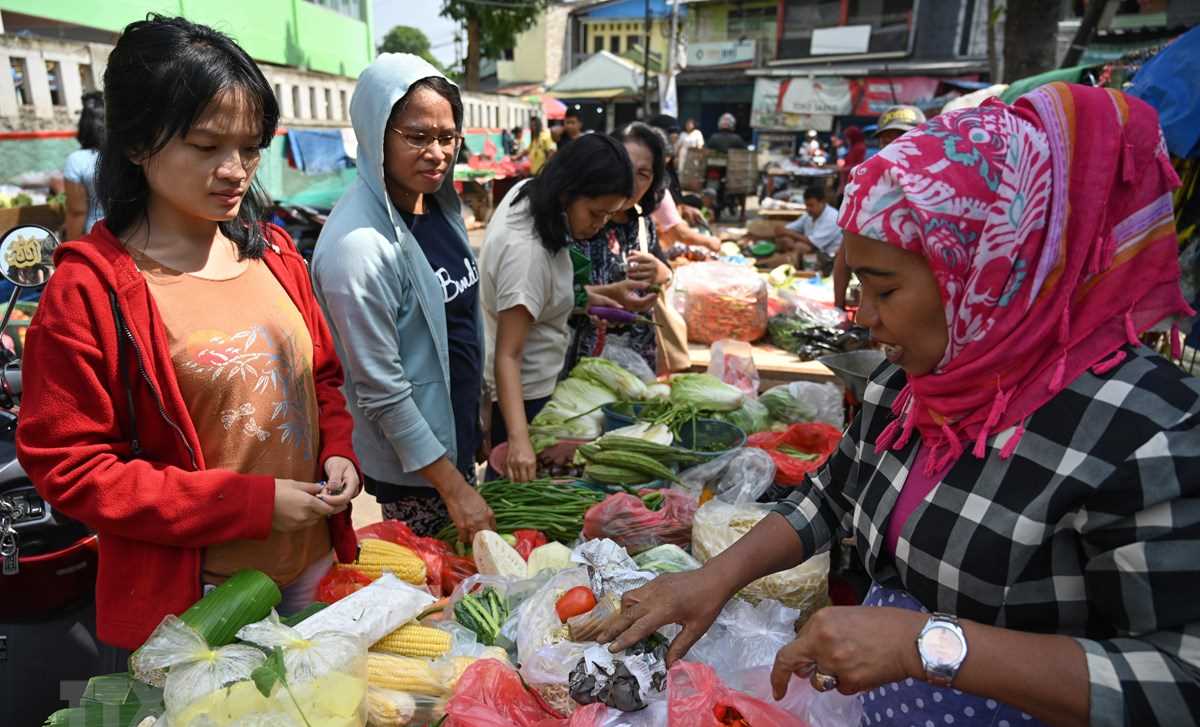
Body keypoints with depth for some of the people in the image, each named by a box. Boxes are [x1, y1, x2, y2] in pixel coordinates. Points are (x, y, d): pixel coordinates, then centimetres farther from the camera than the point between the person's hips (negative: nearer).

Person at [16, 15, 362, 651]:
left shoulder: (274, 253, 2)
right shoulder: (89, 288, -14)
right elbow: (68, 467, -13)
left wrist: (339, 451, -7)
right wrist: (252, 502, -18)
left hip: (312, 562, 6)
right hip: (194, 597, -5)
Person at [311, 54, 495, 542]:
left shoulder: (441, 205, 1)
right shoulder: (356, 245, -25)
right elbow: (381, 390, -22)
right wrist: (453, 487, -18)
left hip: (457, 440, 8)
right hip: (412, 470, -7)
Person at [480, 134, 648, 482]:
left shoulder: (527, 192, -4)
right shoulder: (526, 252, -31)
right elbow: (508, 356, -32)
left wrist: (610, 294, 0)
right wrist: (519, 439, -40)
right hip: (523, 395, -9)